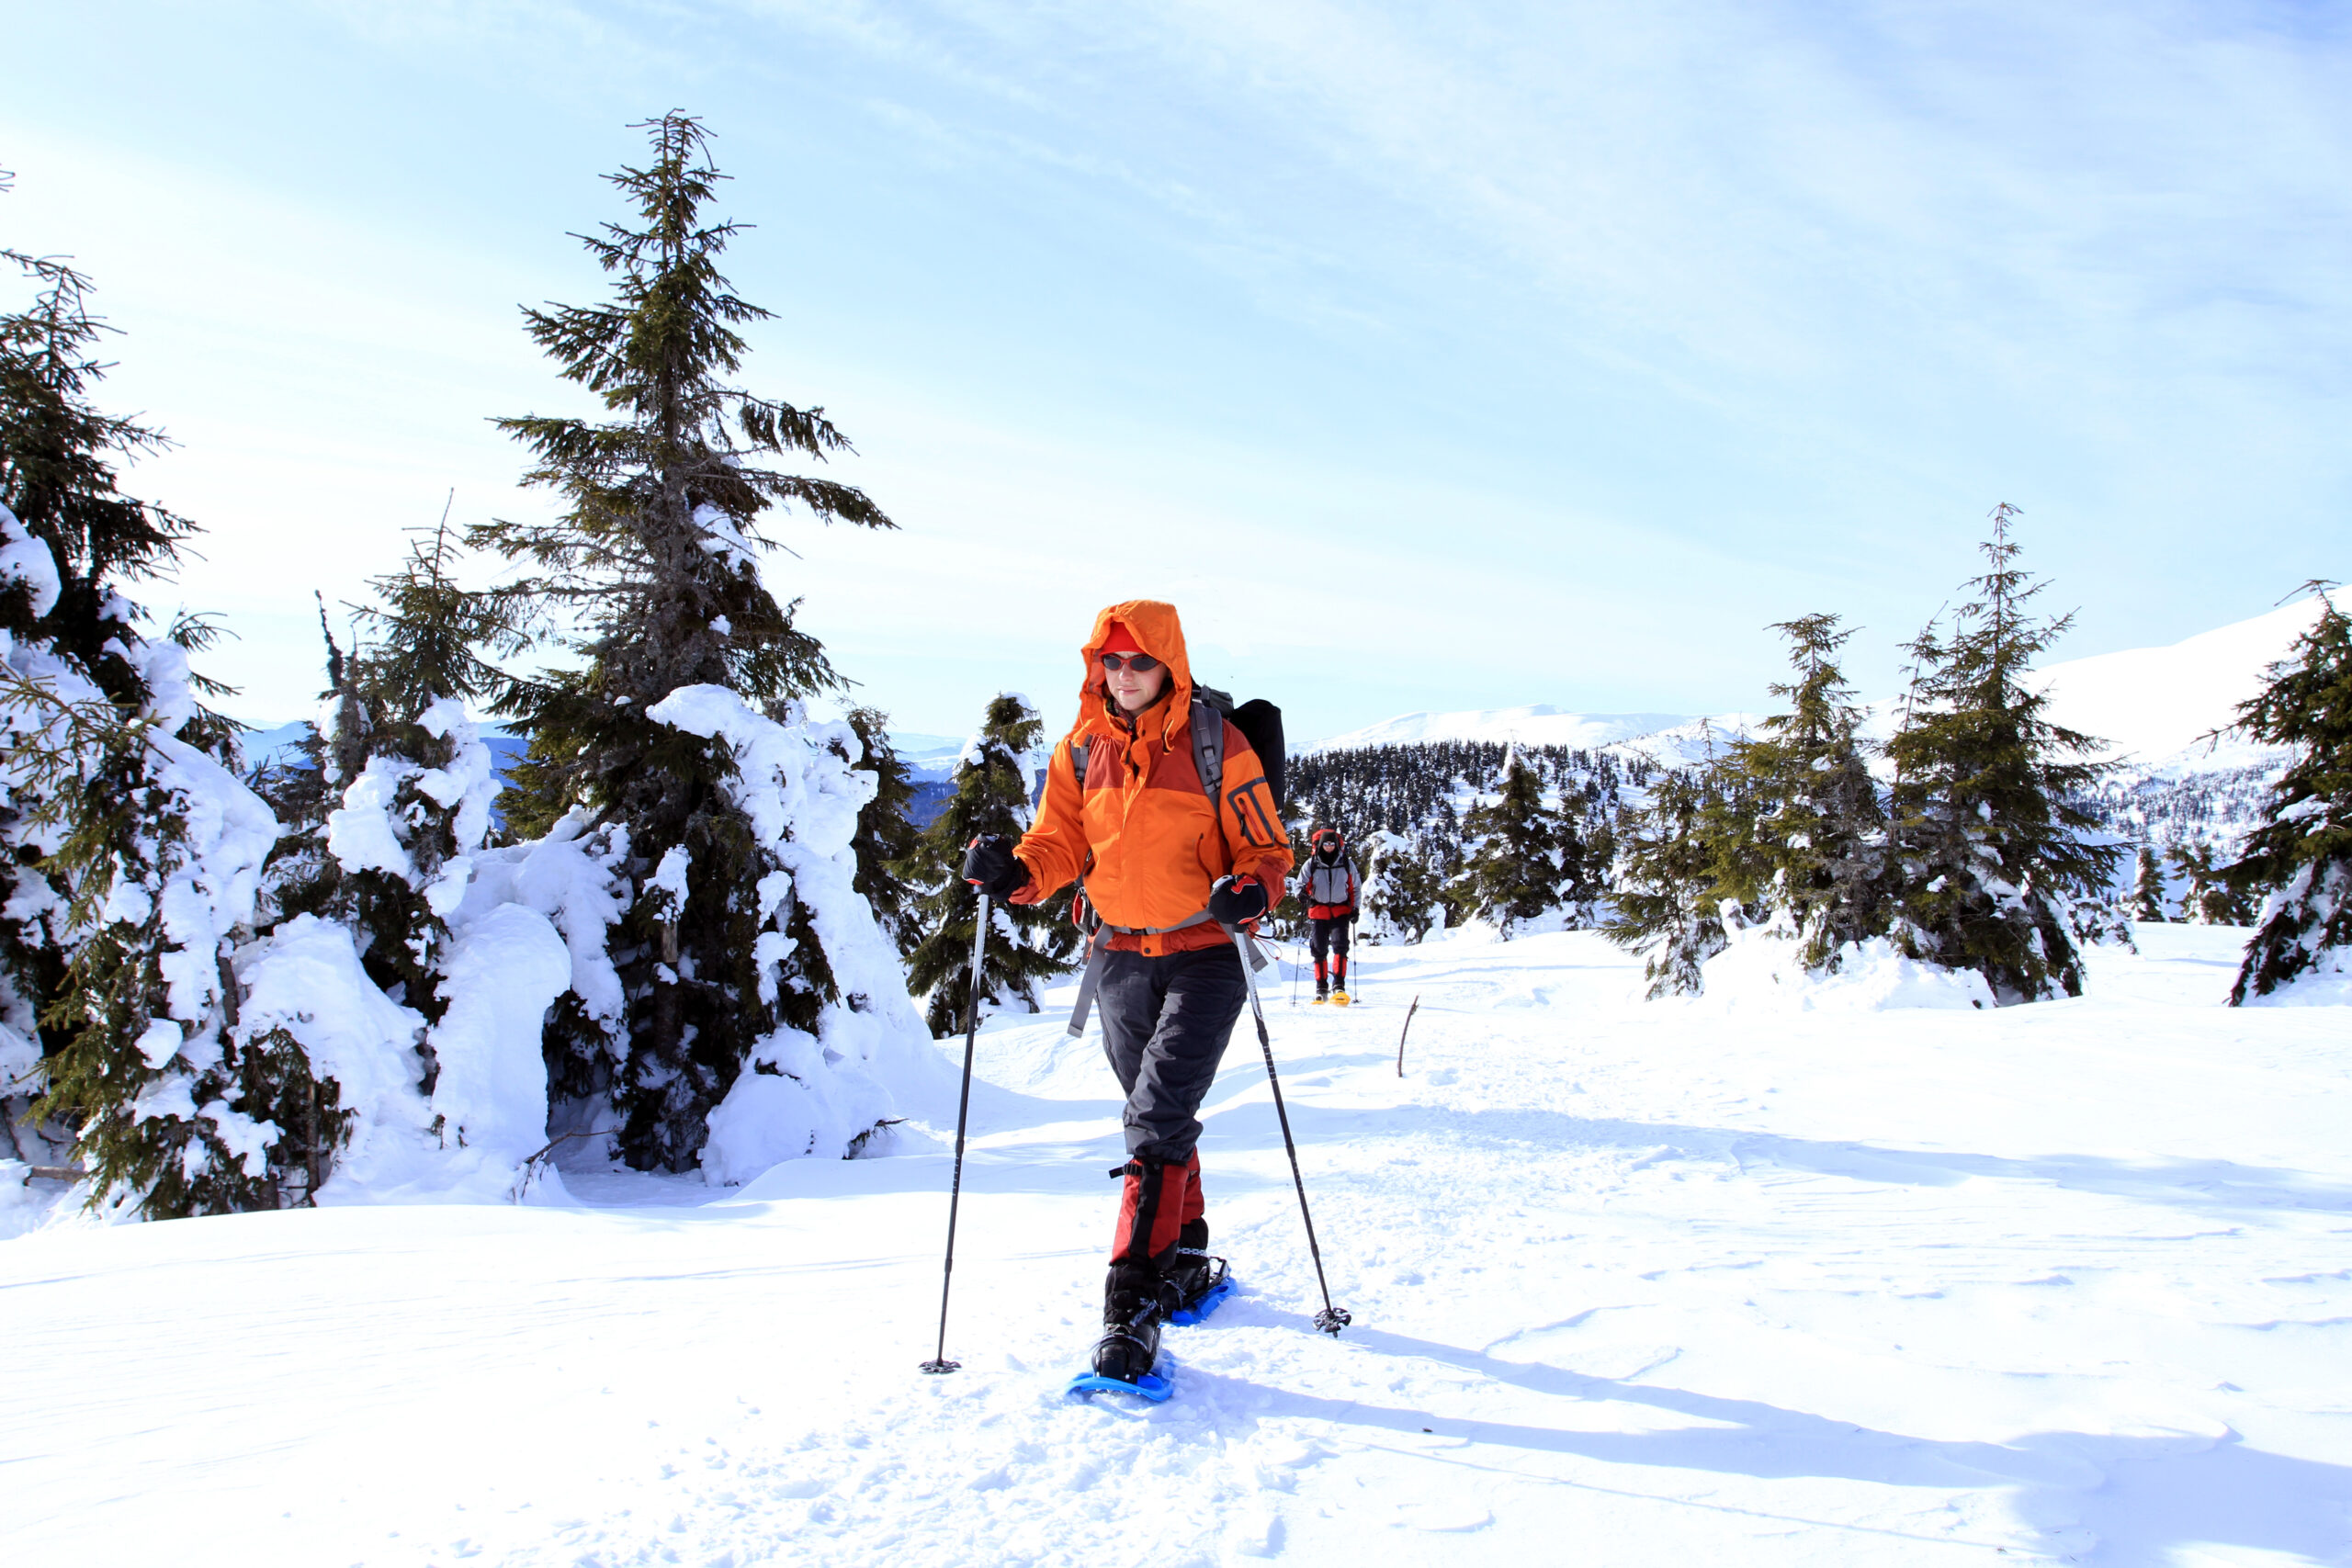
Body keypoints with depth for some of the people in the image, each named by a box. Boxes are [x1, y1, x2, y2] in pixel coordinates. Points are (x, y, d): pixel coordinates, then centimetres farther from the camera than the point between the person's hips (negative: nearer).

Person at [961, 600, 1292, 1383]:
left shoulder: (1217, 747, -8)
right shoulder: (1080, 751, 4)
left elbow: (1266, 846, -4)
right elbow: (1061, 846, 5)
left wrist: (1251, 891, -25)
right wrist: (1015, 870, -16)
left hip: (1203, 954, -5)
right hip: (1118, 958, 5)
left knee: (1158, 1119, -15)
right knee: (1158, 1117, 17)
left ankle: (1134, 1301, -12)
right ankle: (1185, 1256, 36)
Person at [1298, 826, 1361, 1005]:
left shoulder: (1347, 864, 5)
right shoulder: (1311, 865, 2)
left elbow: (1355, 888, 14)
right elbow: (1301, 884, 5)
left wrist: (1355, 908, 4)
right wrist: (1302, 894, -18)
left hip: (1341, 911, 0)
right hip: (1318, 911, 0)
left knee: (1340, 946, -16)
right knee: (1319, 951, 2)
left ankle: (1338, 986, -15)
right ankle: (1321, 990, 10)